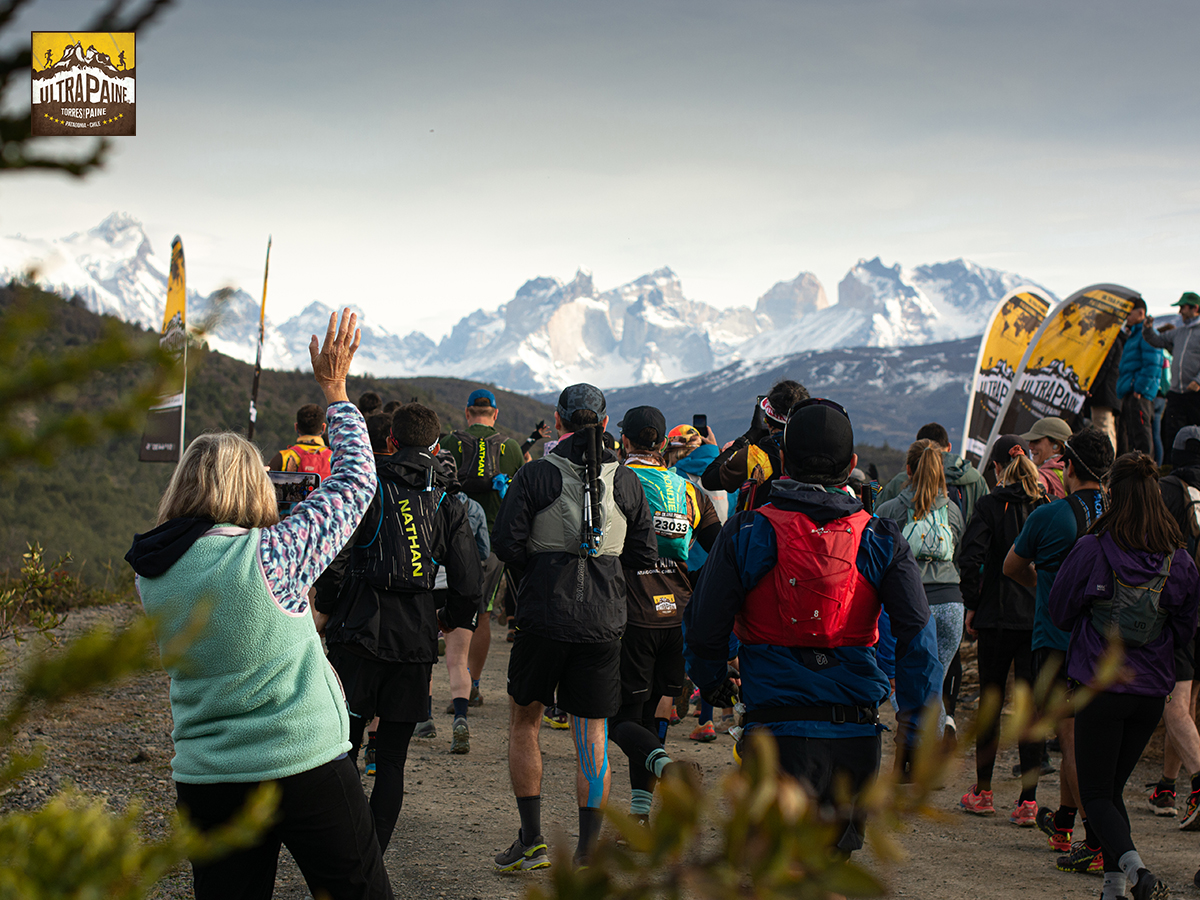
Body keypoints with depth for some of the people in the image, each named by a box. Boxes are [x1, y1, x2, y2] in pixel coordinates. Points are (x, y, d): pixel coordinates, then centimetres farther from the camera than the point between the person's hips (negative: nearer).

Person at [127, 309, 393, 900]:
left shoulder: (152, 574, -1)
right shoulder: (271, 557, -15)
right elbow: (354, 480, -5)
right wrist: (335, 390, 6)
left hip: (204, 780, 4)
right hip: (307, 768, -4)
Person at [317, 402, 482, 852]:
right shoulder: (448, 504, 5)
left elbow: (337, 554, -11)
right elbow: (469, 581, 3)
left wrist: (325, 610, 5)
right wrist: (453, 620, 22)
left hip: (360, 634, -2)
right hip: (415, 642, 2)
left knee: (342, 749, 6)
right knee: (392, 759, 9)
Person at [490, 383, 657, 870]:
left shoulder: (536, 473, -6)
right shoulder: (625, 480, 3)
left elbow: (506, 542, -10)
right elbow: (645, 555, 5)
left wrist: (538, 567, 9)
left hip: (542, 615, -2)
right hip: (602, 623, 2)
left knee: (524, 721, 14)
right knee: (591, 732, 8)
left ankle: (531, 841, 12)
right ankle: (589, 850, 9)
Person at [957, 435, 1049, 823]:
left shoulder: (990, 505, -7)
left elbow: (970, 559, -15)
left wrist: (972, 605, -4)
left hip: (998, 616, -2)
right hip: (1042, 617, 2)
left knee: (991, 703, 11)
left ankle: (982, 793, 18)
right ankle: (1028, 799, 3)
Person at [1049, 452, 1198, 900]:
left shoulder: (1091, 549, -12)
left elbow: (1060, 611, 0)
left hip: (1100, 687, -4)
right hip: (1152, 691, 4)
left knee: (1096, 793, 3)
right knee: (1113, 787, 19)